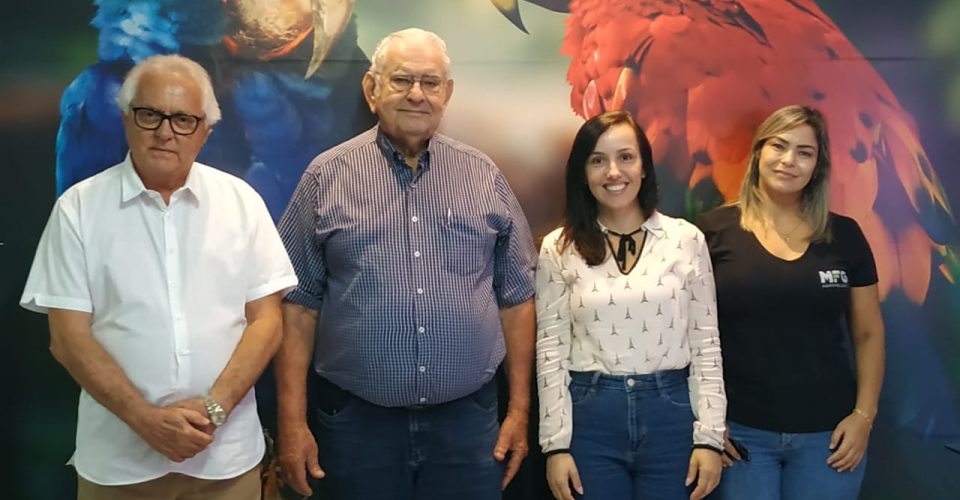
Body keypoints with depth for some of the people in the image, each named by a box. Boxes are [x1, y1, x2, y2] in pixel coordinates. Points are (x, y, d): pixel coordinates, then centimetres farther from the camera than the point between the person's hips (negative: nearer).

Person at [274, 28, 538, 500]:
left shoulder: (485, 177, 4)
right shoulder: (327, 176, -1)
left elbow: (515, 297, 6)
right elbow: (298, 302, -1)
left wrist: (519, 409, 4)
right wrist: (292, 421, -5)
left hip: (467, 419, 2)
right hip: (357, 421, -1)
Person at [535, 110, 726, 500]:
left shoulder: (687, 239, 0)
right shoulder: (559, 249, 0)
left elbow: (706, 344, 2)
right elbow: (551, 351, 0)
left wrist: (709, 436, -2)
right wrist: (556, 444, -4)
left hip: (670, 415, 1)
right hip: (589, 419, 0)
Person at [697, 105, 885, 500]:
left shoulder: (844, 235, 3)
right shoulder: (715, 231, -4)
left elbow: (869, 333, 8)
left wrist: (864, 415, 0)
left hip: (827, 433, 2)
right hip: (741, 432, -2)